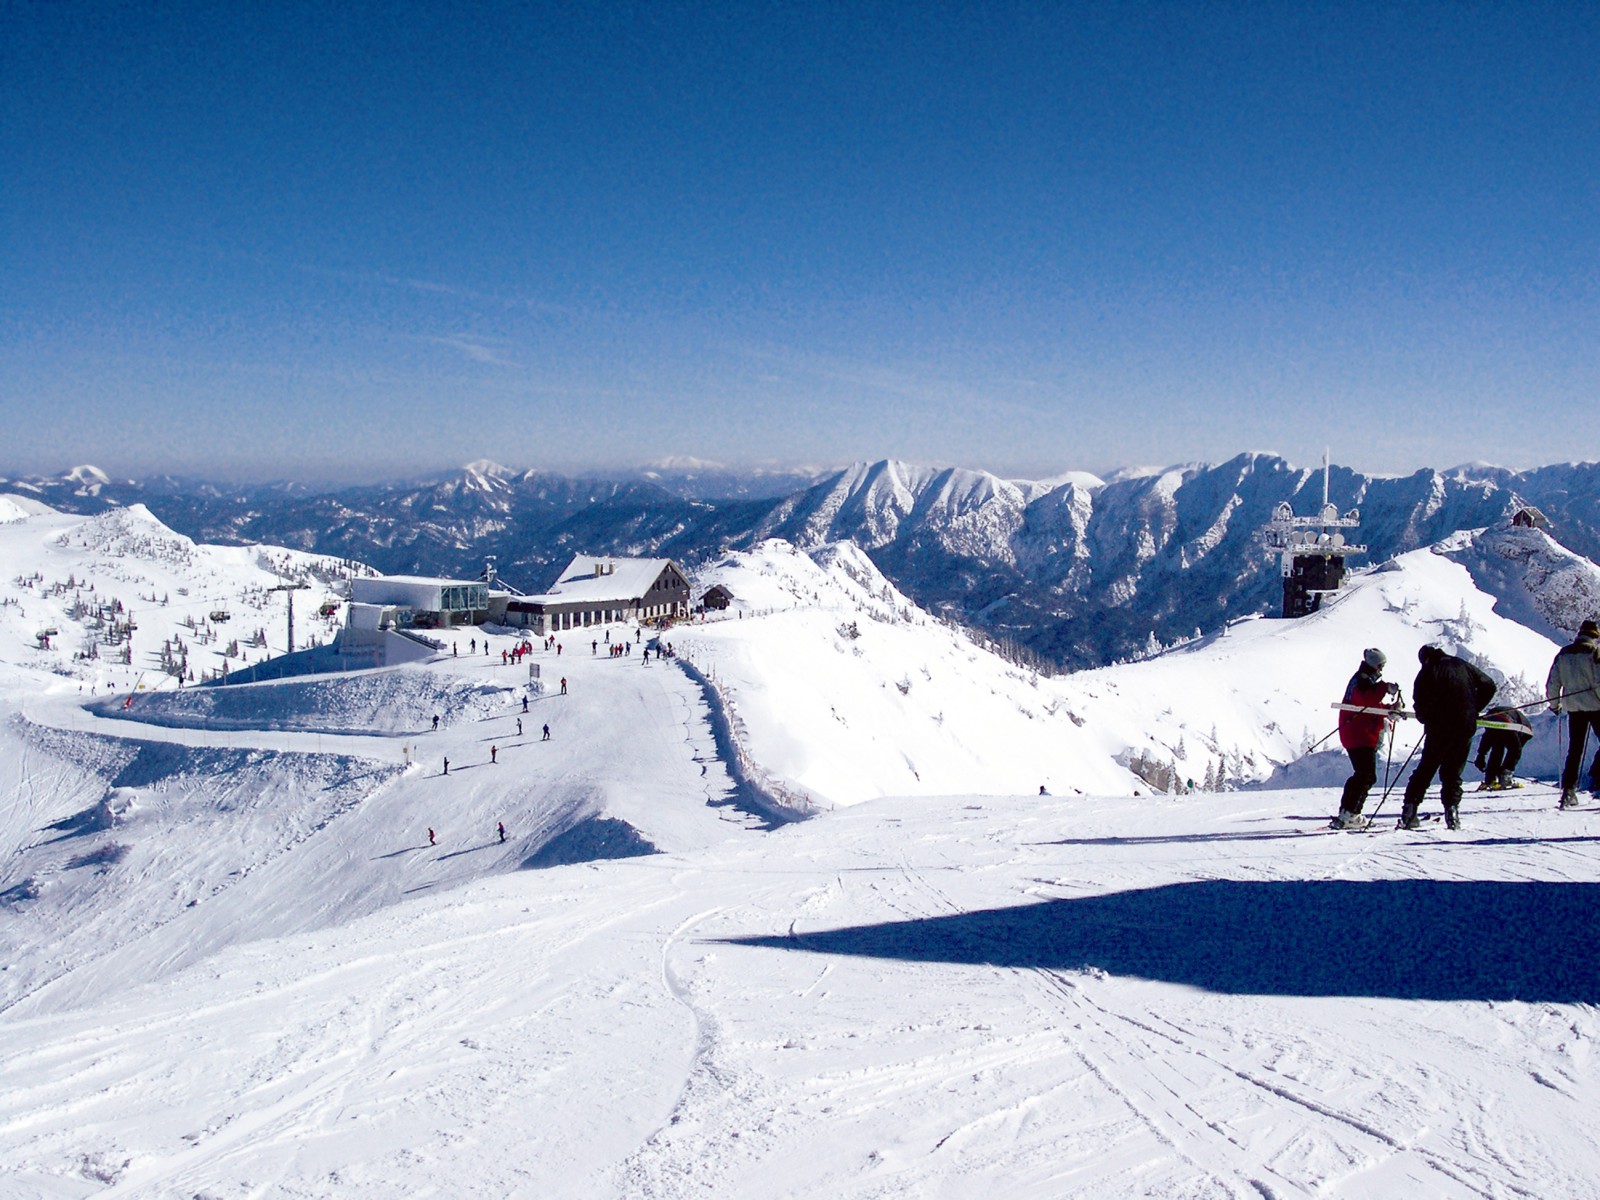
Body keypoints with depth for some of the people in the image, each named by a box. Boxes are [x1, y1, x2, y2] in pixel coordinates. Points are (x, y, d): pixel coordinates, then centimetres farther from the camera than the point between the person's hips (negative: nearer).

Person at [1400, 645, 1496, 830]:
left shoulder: (1427, 671, 1)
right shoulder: (1461, 665, 9)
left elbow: (1420, 703, -6)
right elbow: (1488, 686, 11)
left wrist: (1427, 719, 12)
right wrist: (1473, 710, 17)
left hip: (1438, 728, -2)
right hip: (1464, 727, 2)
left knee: (1425, 769, 9)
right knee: (1452, 772, 12)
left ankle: (1409, 811, 2)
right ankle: (1452, 808, -5)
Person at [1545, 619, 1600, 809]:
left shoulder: (1563, 653, 8)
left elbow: (1552, 683, 8)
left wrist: (1554, 704, 20)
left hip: (1573, 708, 4)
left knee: (1574, 750, 9)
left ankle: (1568, 791, 4)